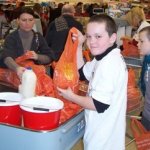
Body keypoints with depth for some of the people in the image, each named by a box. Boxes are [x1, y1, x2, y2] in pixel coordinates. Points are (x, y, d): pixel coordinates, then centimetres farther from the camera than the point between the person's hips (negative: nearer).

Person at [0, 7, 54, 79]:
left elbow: (49, 57, 3)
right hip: (13, 73, -1)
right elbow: (7, 58, -23)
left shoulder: (38, 37, 5)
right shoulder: (11, 38, -6)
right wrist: (17, 68, -44)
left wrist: (37, 57, -18)